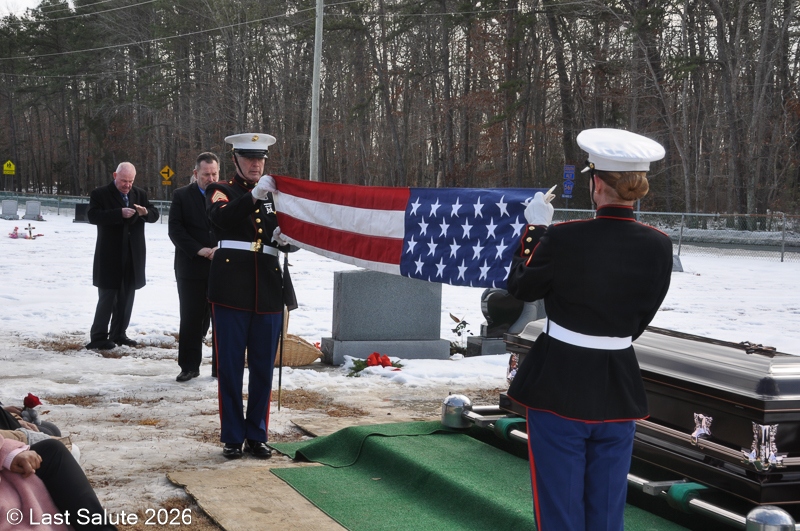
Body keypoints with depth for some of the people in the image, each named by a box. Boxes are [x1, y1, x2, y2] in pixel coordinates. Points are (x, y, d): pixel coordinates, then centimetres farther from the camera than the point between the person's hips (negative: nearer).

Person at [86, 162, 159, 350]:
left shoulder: (139, 194, 11)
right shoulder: (100, 194, -4)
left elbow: (154, 214, 9)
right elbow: (92, 216, -18)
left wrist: (146, 212, -15)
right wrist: (119, 213, -27)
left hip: (133, 256, 5)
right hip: (110, 257, -5)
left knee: (126, 297, 11)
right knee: (107, 297, -4)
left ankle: (119, 334, 21)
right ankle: (99, 337, 2)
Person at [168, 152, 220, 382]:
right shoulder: (181, 196, 4)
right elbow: (175, 230, -4)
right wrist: (200, 250, -14)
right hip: (191, 268, -1)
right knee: (191, 320, 4)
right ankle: (189, 366, 13)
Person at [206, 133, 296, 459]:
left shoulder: (274, 195, 16)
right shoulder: (221, 191, 5)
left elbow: (289, 241, 15)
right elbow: (222, 217, -18)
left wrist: (284, 239, -8)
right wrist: (254, 195, -29)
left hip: (269, 293, 4)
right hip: (231, 292, -3)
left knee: (263, 368, 7)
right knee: (230, 367, 1)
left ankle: (257, 435, 18)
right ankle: (232, 437, 10)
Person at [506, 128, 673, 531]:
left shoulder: (563, 239, -18)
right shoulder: (658, 246, -6)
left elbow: (521, 287, 1)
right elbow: (640, 320, 5)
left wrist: (535, 229, 13)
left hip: (559, 387, -3)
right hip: (618, 388, 4)